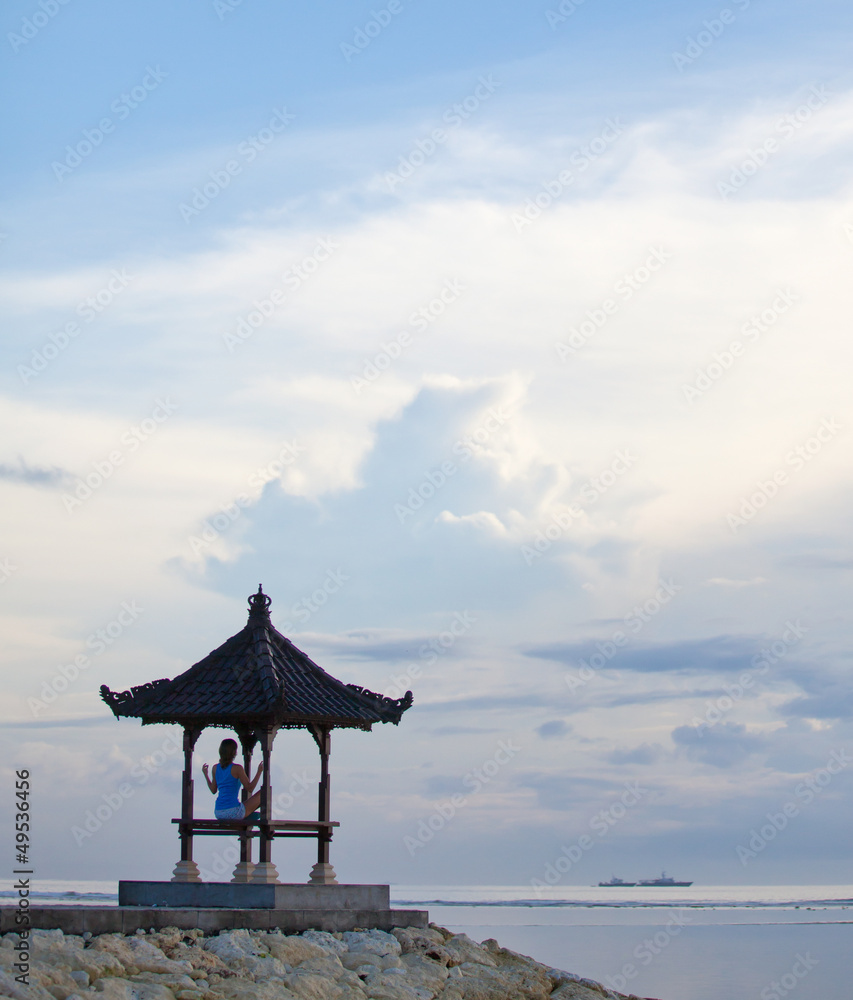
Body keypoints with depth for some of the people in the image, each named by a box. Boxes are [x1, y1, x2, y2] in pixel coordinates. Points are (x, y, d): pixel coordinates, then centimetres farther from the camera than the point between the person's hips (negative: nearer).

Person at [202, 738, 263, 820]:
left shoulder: (216, 768, 7)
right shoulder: (237, 768, -10)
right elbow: (250, 788, -7)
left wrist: (205, 774, 28)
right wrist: (259, 772, -2)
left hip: (218, 813, 7)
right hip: (234, 812, -7)